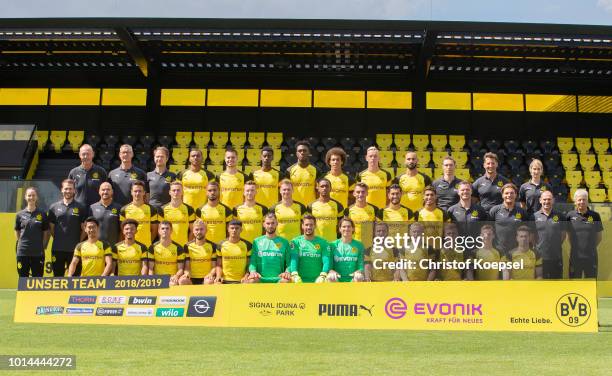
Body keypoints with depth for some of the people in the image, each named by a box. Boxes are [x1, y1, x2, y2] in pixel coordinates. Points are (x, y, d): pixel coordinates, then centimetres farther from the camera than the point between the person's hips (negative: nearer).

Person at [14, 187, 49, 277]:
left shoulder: (42, 214, 3)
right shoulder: (20, 214, 4)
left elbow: (46, 232, 6)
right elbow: (17, 232, 12)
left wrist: (43, 245, -2)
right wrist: (23, 243, 2)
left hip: (38, 253, -1)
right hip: (22, 252, 1)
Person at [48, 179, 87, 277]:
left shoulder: (80, 208, 3)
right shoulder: (54, 207, 7)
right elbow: (51, 227, 12)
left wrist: (79, 242, -1)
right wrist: (57, 239, 5)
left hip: (74, 249, -1)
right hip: (57, 249, 2)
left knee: (75, 275, 2)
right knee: (58, 275, 8)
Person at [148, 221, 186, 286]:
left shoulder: (178, 248, 4)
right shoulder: (153, 247, 6)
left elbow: (181, 269, 3)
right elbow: (150, 268, 5)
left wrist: (176, 276, -19)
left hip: (172, 278, -1)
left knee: (173, 284, -34)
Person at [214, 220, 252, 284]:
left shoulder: (247, 245, 1)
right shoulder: (221, 245, 3)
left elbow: (249, 264, 4)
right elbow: (219, 265, 7)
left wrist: (246, 276, -12)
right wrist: (218, 276, -10)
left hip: (241, 281, -1)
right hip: (225, 281, 1)